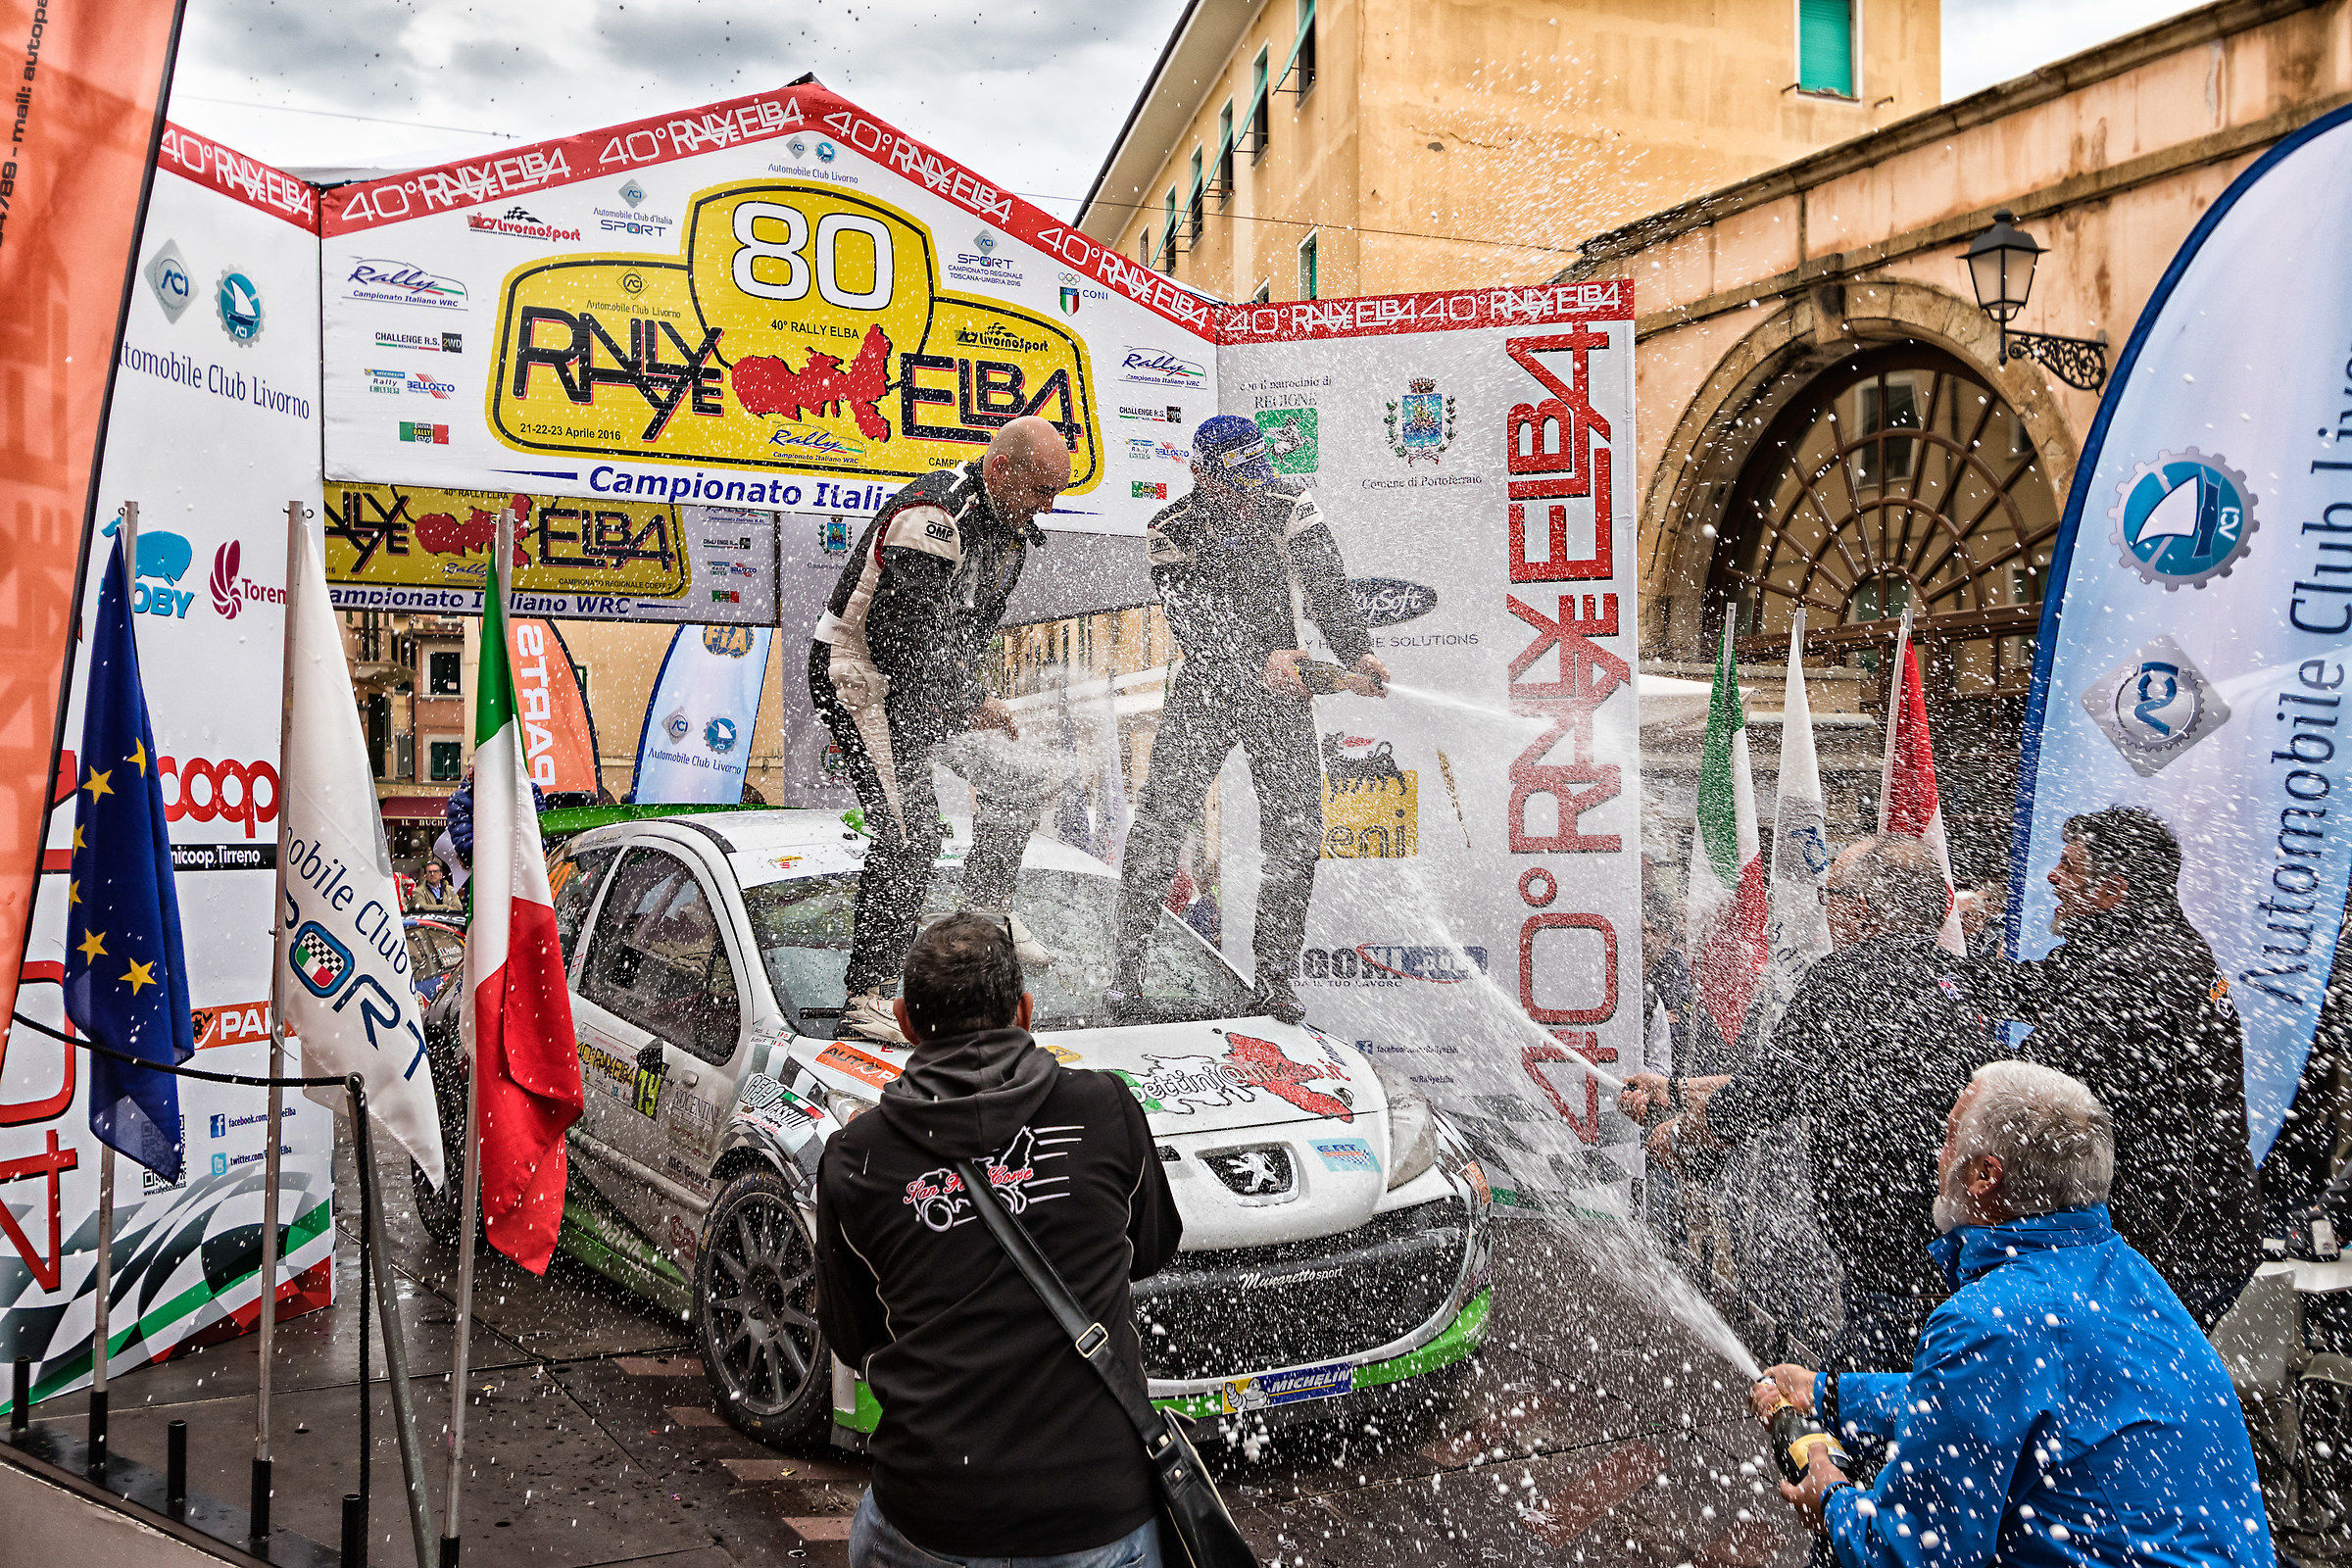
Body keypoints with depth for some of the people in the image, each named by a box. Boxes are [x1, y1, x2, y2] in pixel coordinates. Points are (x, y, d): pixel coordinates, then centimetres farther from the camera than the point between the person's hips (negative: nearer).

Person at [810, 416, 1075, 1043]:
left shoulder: (1008, 526, 5)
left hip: (924, 683, 9)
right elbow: (905, 642, -28)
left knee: (1027, 779, 8)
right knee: (909, 831, -17)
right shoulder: (932, 518, -26)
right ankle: (865, 998, -10)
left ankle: (988, 907, 24)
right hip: (862, 678, -9)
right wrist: (972, 703, -17)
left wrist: (969, 695, -1)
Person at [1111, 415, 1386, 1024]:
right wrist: (1258, 663, -35)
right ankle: (1129, 959, 5)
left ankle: (1276, 974, 8)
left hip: (1283, 688, 2)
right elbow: (1197, 623, -21)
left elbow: (1329, 588, -10)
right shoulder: (1173, 532, -11)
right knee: (1161, 819, -10)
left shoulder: (1289, 505, -5)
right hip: (1206, 688, -2)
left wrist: (1359, 655, -26)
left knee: (1297, 832, -4)